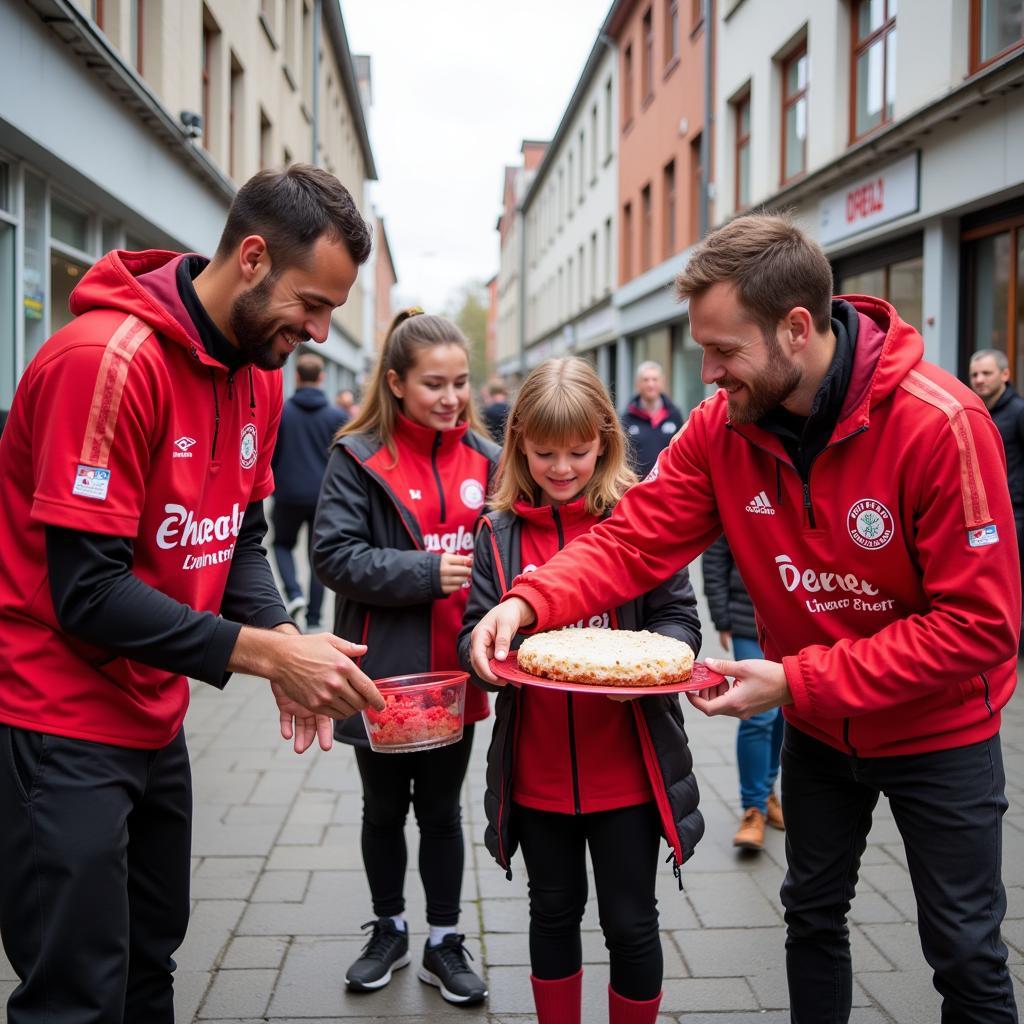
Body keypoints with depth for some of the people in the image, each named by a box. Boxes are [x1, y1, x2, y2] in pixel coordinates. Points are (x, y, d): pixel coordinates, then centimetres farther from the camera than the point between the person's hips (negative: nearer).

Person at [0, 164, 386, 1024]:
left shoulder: (259, 371, 4)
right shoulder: (109, 357, -22)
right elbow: (87, 591, -24)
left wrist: (283, 643, -9)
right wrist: (264, 653, -23)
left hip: (155, 720, 8)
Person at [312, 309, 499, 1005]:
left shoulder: (484, 458, 1)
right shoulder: (359, 457, -9)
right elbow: (335, 555, -16)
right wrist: (426, 572, -22)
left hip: (454, 673, 2)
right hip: (384, 672, -2)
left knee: (441, 811, 16)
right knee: (384, 811, 18)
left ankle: (445, 942, 32)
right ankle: (389, 931, 38)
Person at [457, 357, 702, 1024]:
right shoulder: (501, 533, 2)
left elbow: (681, 619, -5)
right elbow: (475, 630, 3)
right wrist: (484, 651, -20)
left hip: (626, 768, -2)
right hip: (538, 770, 3)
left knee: (631, 921, 10)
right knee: (554, 913, 19)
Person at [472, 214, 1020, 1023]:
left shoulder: (941, 425, -29)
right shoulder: (722, 426, -14)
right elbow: (634, 540, -17)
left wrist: (796, 681, -30)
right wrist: (529, 603, -35)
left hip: (939, 730, -4)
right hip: (817, 725, 4)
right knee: (812, 913, 20)